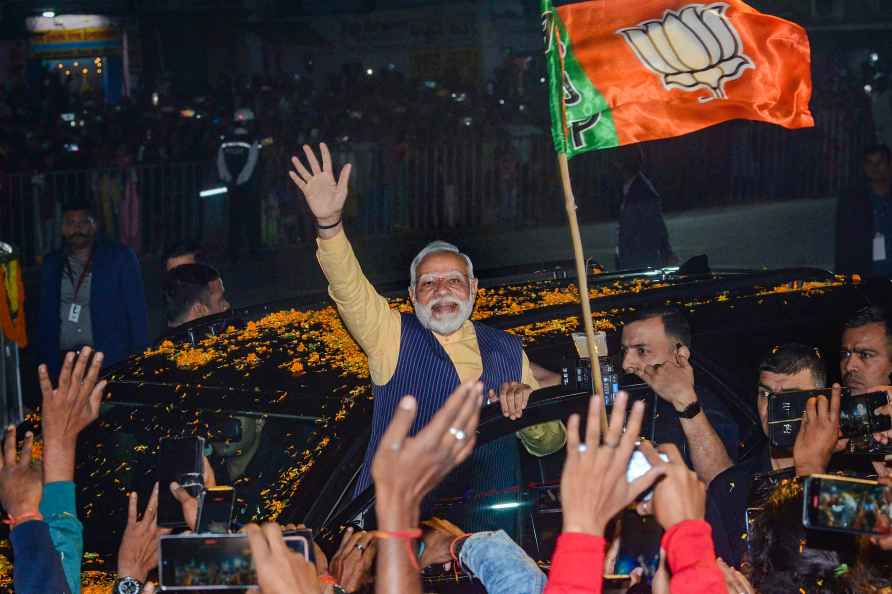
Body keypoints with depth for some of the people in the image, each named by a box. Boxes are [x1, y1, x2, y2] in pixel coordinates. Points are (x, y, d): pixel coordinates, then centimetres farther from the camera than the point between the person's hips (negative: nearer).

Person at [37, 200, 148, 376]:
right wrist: (46, 360, 9)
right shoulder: (52, 264, 12)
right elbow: (46, 317, 15)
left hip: (109, 360, -3)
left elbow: (137, 313, 0)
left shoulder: (120, 258, 2)